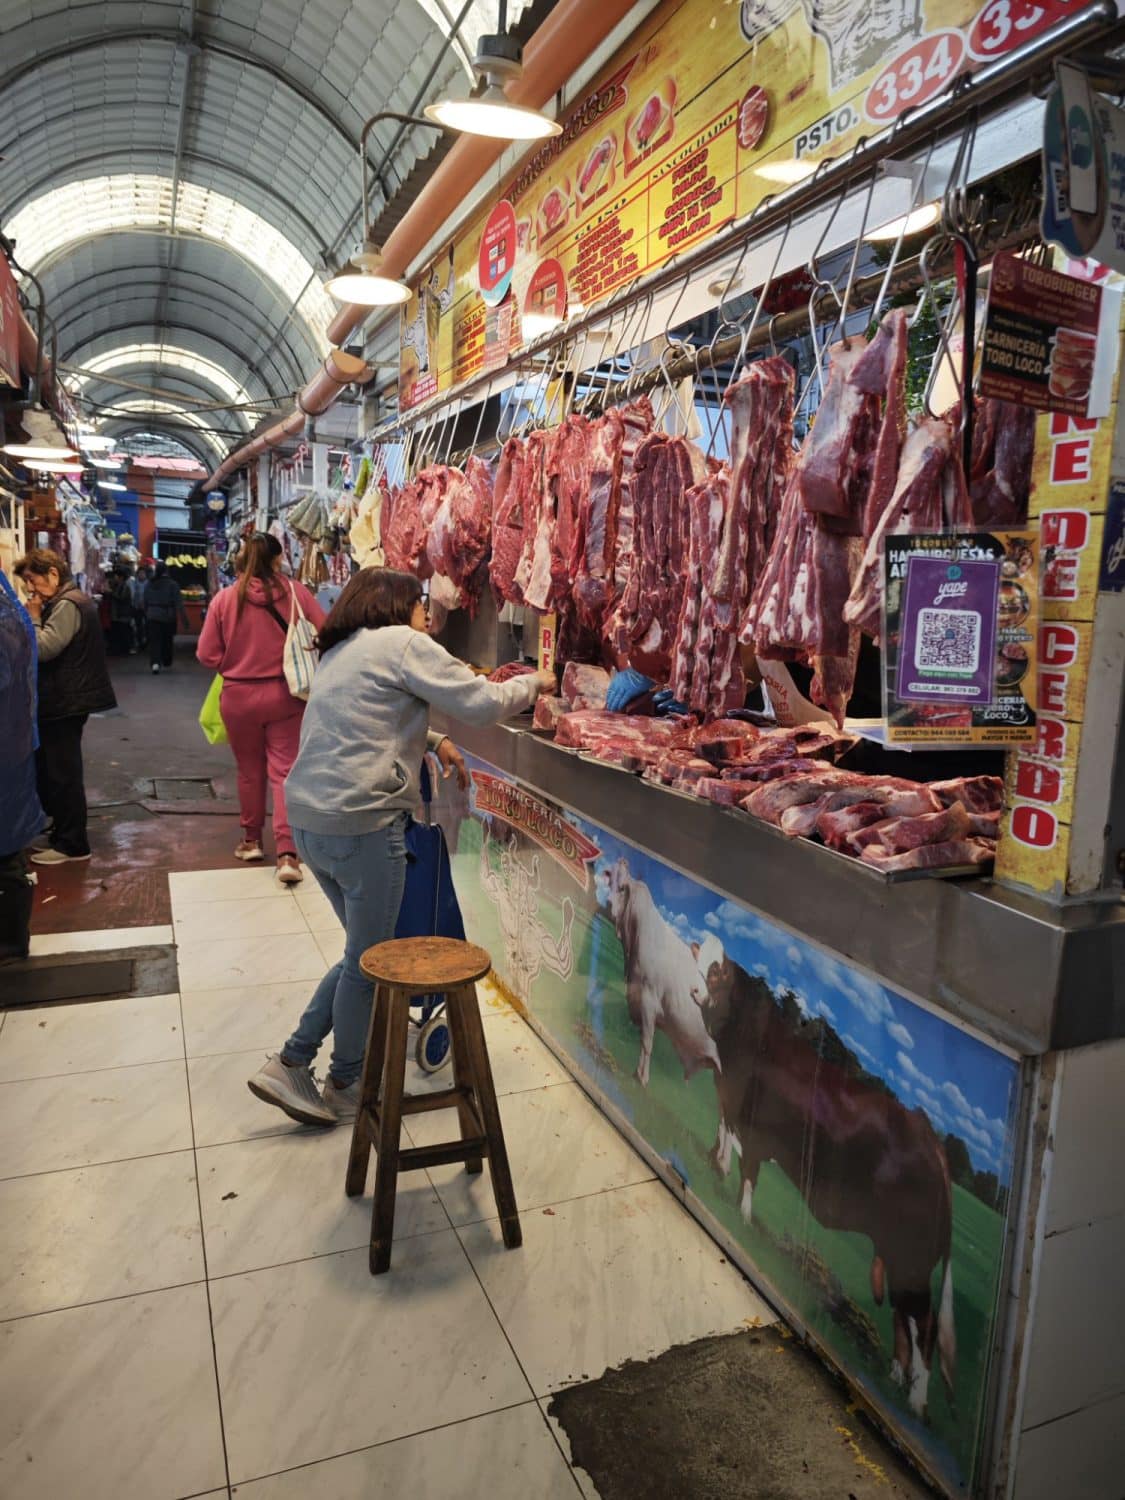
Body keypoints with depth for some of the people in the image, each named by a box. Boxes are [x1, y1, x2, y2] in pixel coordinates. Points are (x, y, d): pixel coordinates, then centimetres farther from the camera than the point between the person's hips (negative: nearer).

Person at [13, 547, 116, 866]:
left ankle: (72, 845, 5)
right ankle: (63, 835, 25)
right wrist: (38, 616, 6)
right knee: (51, 771, 17)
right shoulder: (66, 601, 16)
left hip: (66, 702, -11)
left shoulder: (67, 605, -17)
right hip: (64, 700, 11)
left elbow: (42, 649, -25)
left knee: (62, 775, -4)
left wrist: (33, 617, -13)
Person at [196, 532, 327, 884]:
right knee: (284, 771, 2)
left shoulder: (225, 598, -7)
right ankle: (287, 854, -6)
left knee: (249, 770, 18)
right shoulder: (296, 593, -8)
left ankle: (252, 840, 32)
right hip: (285, 695, -1)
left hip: (239, 696, 1)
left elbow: (207, 655, -3)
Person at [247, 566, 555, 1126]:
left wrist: (433, 741, 19)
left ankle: (290, 1065, 23)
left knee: (363, 951, 21)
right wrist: (533, 682, 6)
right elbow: (482, 703, -11)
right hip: (361, 824, -9)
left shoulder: (340, 651, 20)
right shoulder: (403, 643, -7)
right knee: (367, 961, 9)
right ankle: (345, 1086, 26)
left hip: (308, 819, 9)